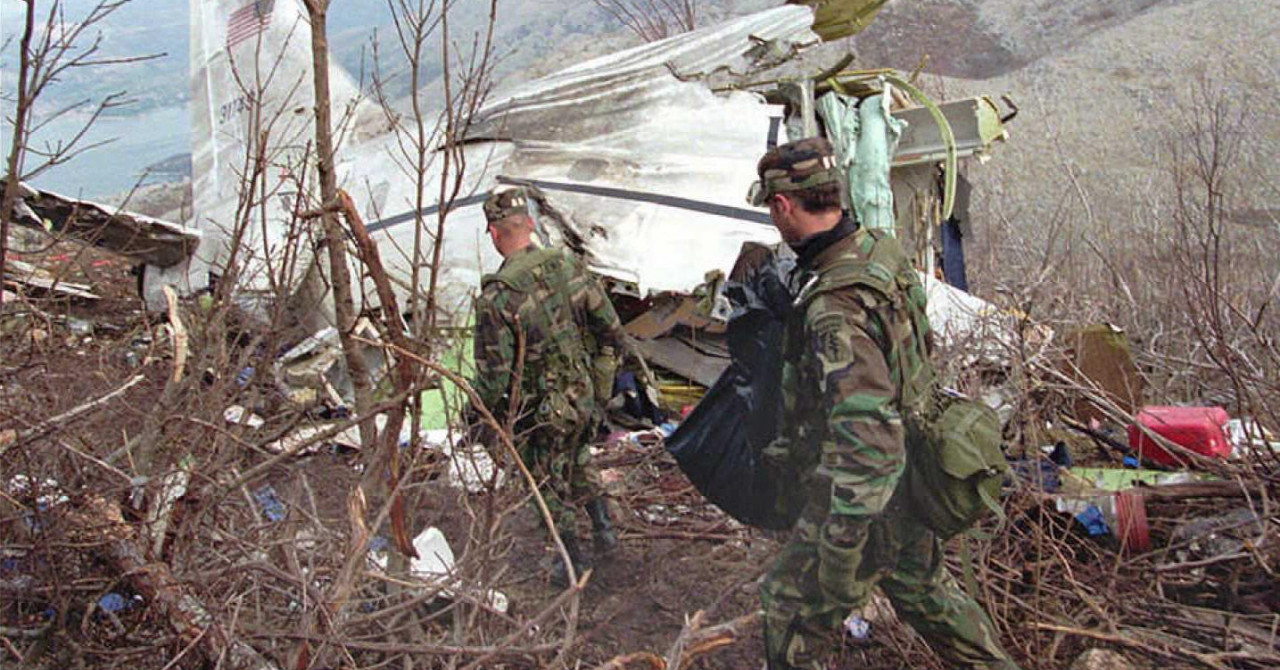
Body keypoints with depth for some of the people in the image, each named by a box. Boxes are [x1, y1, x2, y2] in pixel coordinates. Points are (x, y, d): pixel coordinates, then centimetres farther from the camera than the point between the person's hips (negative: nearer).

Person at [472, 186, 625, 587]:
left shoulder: (496, 297, -23)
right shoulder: (569, 267, -8)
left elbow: (493, 374, -20)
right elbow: (612, 331, 0)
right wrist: (602, 381, 16)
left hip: (539, 414, -5)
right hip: (584, 399, 5)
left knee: (551, 486, 16)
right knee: (577, 460, 32)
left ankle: (574, 563, 30)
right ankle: (604, 528, 33)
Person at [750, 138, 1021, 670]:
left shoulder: (835, 307, -32)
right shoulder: (881, 250, -3)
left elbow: (868, 437, -35)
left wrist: (839, 551, -32)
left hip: (857, 495, -9)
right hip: (907, 479, 9)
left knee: (793, 615, 7)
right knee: (920, 585, 29)